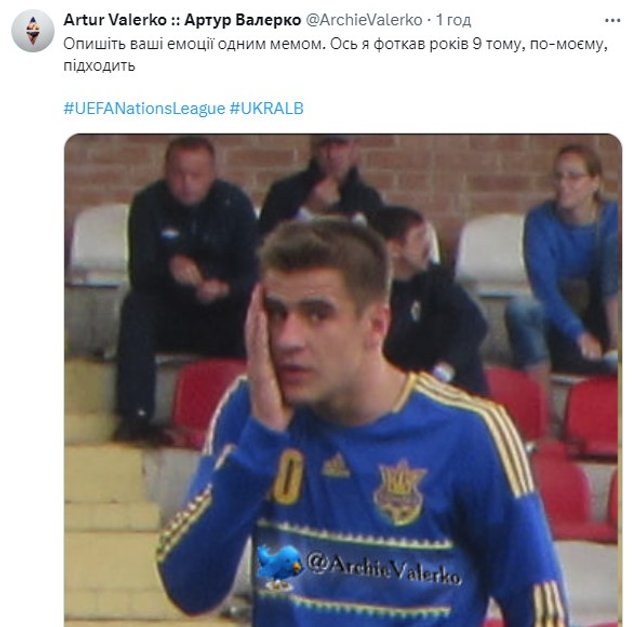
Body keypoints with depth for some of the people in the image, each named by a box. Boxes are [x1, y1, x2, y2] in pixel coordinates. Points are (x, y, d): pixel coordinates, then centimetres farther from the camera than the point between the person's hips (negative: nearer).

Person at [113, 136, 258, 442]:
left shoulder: (235, 203, -5)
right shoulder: (148, 203, -7)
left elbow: (252, 274, -12)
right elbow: (138, 275, -18)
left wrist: (224, 289, -35)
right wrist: (170, 268, -42)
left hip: (221, 317, 0)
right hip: (168, 317, 0)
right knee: (136, 306, -30)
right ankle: (136, 416, -32)